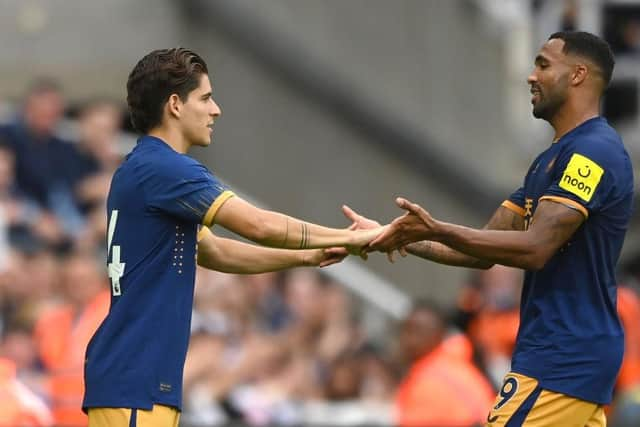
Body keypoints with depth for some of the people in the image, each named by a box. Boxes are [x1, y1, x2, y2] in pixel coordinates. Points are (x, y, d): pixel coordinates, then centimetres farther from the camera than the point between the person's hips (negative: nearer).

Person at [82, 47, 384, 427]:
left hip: (149, 378, 10)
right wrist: (352, 238, -8)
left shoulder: (141, 170, 18)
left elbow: (212, 251, 26)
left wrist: (307, 256, 21)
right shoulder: (162, 168, -14)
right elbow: (259, 225, -19)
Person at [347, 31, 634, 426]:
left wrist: (437, 231, -26)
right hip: (571, 352, 10)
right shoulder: (553, 159, 19)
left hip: (562, 359, -10)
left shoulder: (593, 151, -14)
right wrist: (401, 239, 9)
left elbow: (535, 248, -22)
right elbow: (487, 250, 18)